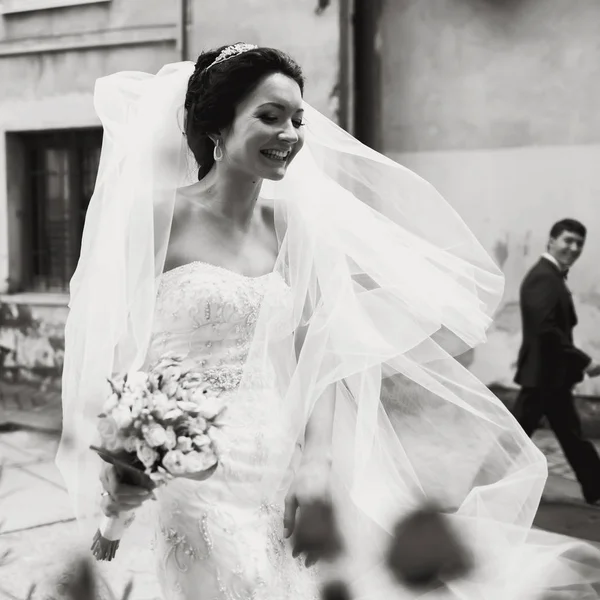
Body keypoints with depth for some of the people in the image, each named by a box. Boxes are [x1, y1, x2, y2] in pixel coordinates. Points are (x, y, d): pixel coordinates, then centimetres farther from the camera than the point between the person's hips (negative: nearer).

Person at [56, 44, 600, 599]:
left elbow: (316, 357, 7)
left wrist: (315, 462, -3)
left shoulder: (290, 225, 5)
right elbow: (103, 347, -9)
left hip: (282, 465, 4)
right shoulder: (159, 219, -9)